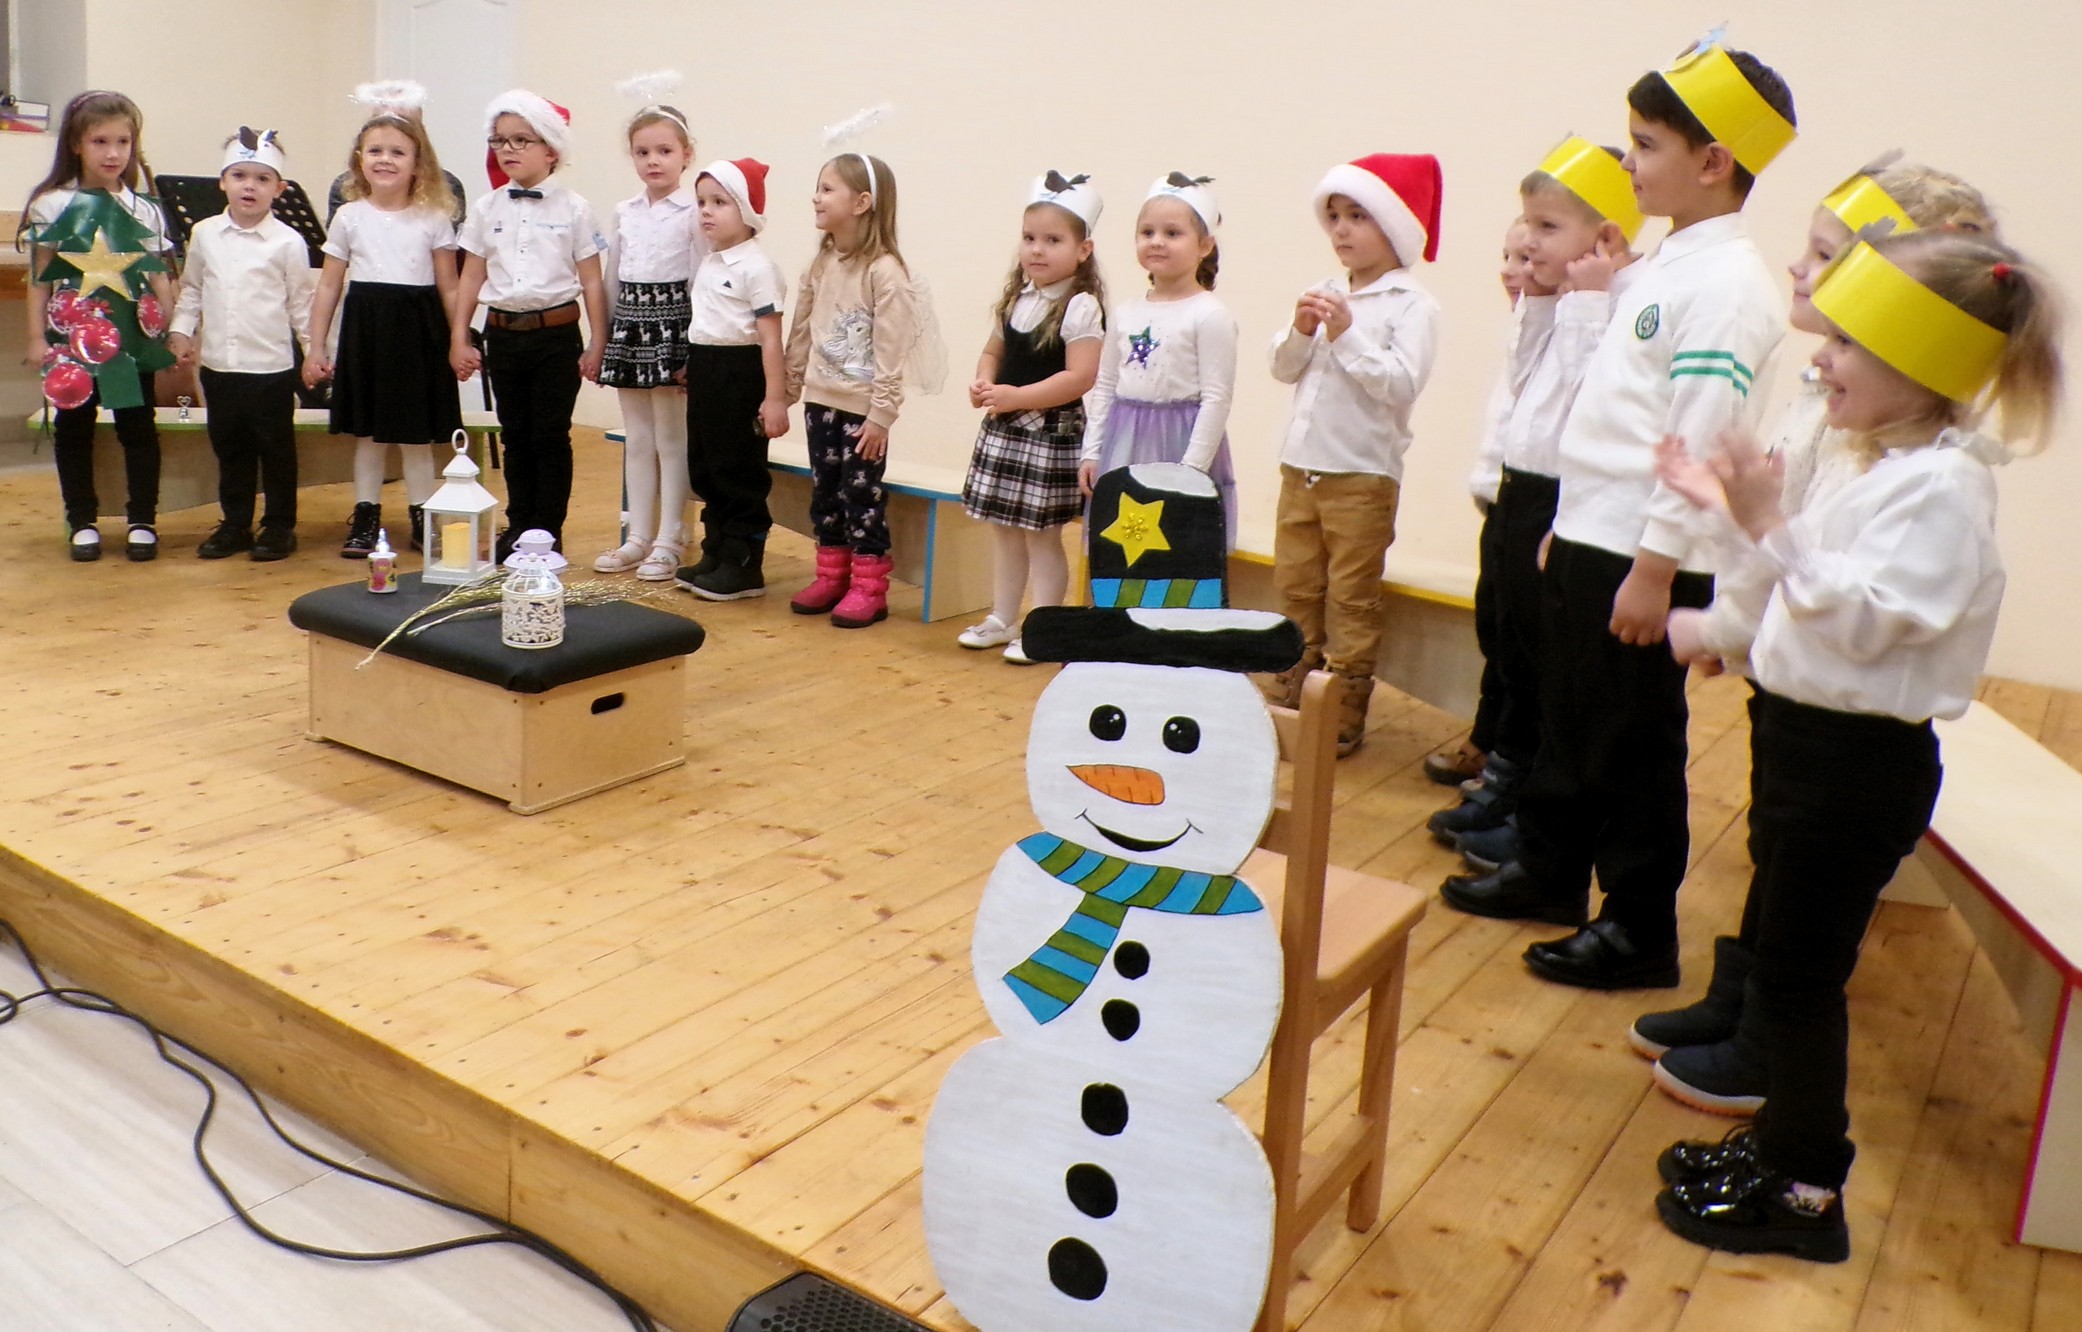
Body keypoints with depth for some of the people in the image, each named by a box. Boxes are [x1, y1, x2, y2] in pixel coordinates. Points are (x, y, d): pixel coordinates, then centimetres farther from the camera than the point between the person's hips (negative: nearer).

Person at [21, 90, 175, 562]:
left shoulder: (145, 209, 4)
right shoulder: (53, 205, -1)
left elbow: (159, 278, 6)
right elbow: (39, 279, 0)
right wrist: (37, 337, -5)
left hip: (132, 334, 1)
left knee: (138, 426, 4)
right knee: (73, 427, 7)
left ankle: (142, 520, 14)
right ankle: (82, 522, 18)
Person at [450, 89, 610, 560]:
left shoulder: (573, 210, -2)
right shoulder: (487, 209, 7)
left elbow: (591, 281, -1)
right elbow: (471, 277, 10)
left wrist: (597, 343, -4)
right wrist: (458, 339, 6)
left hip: (556, 334, -3)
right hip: (503, 334, 3)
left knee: (551, 436, 2)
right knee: (515, 436, 11)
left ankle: (548, 531, 11)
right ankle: (519, 526, 21)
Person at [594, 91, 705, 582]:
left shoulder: (694, 212, -5)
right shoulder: (624, 212, 11)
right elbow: (611, 279, 15)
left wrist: (694, 348, -14)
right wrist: (601, 339, 12)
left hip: (672, 325, -6)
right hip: (628, 325, 6)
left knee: (671, 438, 1)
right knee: (636, 439, 11)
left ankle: (669, 541, 8)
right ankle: (637, 537, 19)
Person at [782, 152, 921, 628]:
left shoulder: (885, 271, -15)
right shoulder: (820, 264, 7)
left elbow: (891, 349, -17)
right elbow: (801, 333, 13)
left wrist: (882, 413, -18)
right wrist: (788, 390, 13)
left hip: (861, 407, -7)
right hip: (820, 401, 7)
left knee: (863, 497, 1)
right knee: (824, 494, 13)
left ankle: (869, 587, 10)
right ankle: (831, 576, 24)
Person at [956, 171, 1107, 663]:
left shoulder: (1080, 308, -14)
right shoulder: (1014, 301, 8)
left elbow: (1080, 377, -22)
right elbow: (993, 352, 17)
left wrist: (1017, 397, -23)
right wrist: (983, 384, -4)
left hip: (1052, 433, -7)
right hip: (1003, 429, 7)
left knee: (1042, 534, 1)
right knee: (1005, 530, 15)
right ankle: (1001, 619, 27)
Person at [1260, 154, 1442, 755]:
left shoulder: (1412, 305, -10)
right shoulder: (1326, 295, 9)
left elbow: (1401, 384, -20)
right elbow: (1284, 369, 9)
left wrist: (1347, 335, -23)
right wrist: (1302, 332, -10)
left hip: (1363, 474, -6)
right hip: (1301, 465, 6)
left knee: (1351, 598, 3)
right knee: (1295, 588, 13)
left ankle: (1343, 717, 12)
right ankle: (1289, 700, 26)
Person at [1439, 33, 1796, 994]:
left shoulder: (1727, 282, -15)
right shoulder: (1667, 264, 14)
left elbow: (1700, 439, -20)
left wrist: (1655, 568, -21)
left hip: (1644, 557, -9)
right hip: (1587, 537, 9)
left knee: (1636, 744, 1)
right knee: (1567, 716, 19)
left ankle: (1638, 930, 14)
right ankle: (1548, 872, 35)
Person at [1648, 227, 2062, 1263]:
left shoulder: (1941, 484, -18)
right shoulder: (1885, 467, 12)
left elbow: (1862, 618, -25)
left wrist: (1770, 528, -29)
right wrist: (1734, 512, 12)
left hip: (1858, 761, -10)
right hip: (1804, 738, 10)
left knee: (1800, 972, 1)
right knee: (1774, 947, 19)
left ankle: (1806, 1193, 17)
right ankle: (1781, 1142, 36)